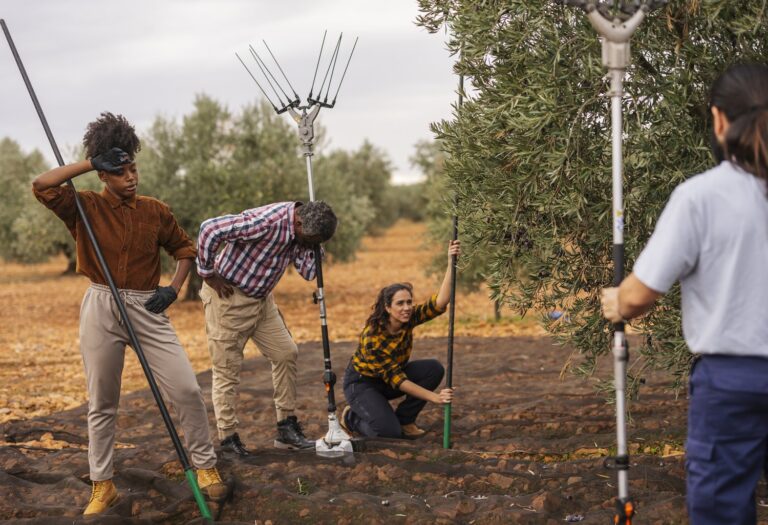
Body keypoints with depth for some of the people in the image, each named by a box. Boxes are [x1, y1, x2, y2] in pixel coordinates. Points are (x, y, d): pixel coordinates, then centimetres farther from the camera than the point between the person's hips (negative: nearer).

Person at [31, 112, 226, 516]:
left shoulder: (156, 212, 3)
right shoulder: (85, 208, -3)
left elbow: (185, 249, 16)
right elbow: (41, 185, -20)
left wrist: (174, 288, 1)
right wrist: (89, 163, -17)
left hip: (147, 309, 2)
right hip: (100, 311, -1)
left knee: (187, 389, -4)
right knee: (101, 403, 7)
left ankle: (205, 466, 13)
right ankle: (102, 486, 18)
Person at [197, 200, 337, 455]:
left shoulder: (301, 230, -3)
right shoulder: (266, 222, -29)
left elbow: (308, 273, -2)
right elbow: (209, 229, -33)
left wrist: (311, 246, -16)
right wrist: (208, 274, -21)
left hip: (261, 298, 8)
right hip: (228, 295, -8)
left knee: (286, 353, 5)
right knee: (227, 368, -2)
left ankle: (287, 429, 12)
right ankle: (228, 439, 7)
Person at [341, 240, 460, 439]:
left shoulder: (408, 319, -17)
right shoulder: (372, 337, -33)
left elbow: (439, 303, -33)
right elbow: (396, 379, -32)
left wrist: (451, 264, -44)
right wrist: (434, 397, -37)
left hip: (389, 376, 6)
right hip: (361, 382, -6)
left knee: (433, 368, -19)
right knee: (389, 431, -29)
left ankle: (404, 420, -3)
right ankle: (351, 417, 3)